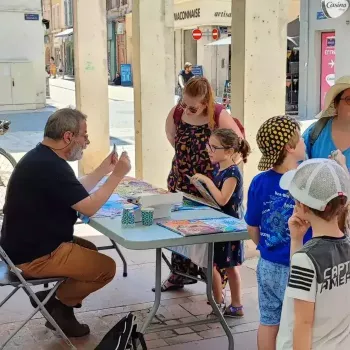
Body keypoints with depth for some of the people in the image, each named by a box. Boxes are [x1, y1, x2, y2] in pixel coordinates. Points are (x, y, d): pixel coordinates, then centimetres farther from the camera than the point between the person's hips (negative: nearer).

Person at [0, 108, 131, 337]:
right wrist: (117, 175, -13)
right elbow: (89, 207, -22)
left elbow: (77, 193, 18)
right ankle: (59, 303, 8)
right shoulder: (50, 167, -25)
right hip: (34, 256, -11)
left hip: (30, 245, 11)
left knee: (89, 250, 25)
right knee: (106, 267, -4)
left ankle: (57, 300, 14)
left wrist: (105, 169, 14)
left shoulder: (42, 157, 9)